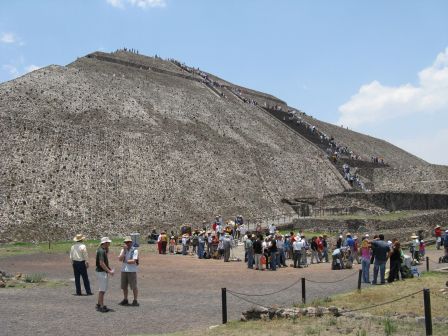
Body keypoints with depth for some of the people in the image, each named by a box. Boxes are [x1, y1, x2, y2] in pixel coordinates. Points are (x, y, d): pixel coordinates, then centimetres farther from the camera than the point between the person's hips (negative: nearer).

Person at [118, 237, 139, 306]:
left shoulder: (135, 250, -7)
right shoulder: (123, 250, 10)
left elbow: (133, 261, -16)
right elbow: (120, 259, -3)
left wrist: (125, 261, -5)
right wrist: (124, 250, -10)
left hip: (132, 271, -5)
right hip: (124, 270, 6)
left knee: (134, 286, -1)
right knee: (124, 286, 12)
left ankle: (135, 301, 7)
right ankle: (125, 300, 24)